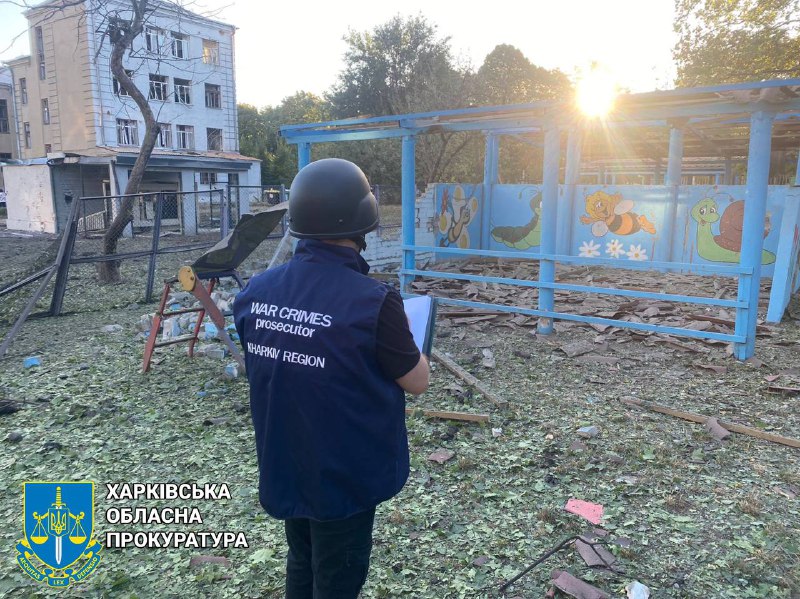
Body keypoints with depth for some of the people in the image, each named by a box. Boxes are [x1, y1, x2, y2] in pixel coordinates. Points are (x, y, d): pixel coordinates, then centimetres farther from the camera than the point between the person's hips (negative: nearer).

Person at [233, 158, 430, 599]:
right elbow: (418, 382, -13)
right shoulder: (371, 301, -26)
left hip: (284, 469, 5)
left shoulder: (254, 292, -9)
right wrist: (400, 338, 5)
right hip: (343, 477, -5)